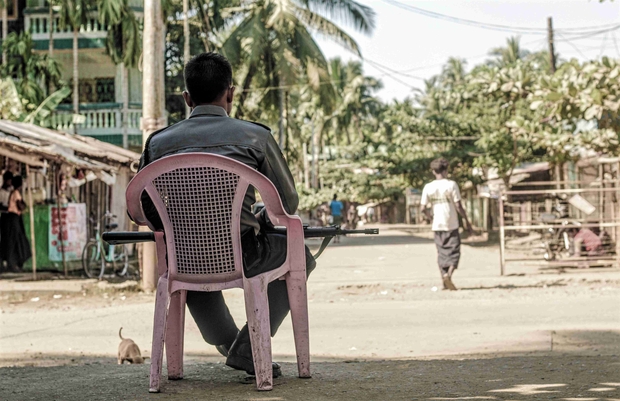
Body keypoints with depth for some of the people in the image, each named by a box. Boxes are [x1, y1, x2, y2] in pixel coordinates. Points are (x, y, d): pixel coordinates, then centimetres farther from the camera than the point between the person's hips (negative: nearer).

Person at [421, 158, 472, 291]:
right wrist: (466, 220, -1)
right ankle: (449, 274, -20)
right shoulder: (451, 185, -8)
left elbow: (423, 208, 1)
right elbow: (458, 206, -11)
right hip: (451, 224, -3)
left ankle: (444, 279, 9)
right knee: (454, 251, 2)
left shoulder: (428, 187, 1)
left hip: (437, 225, 3)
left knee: (441, 252, 12)